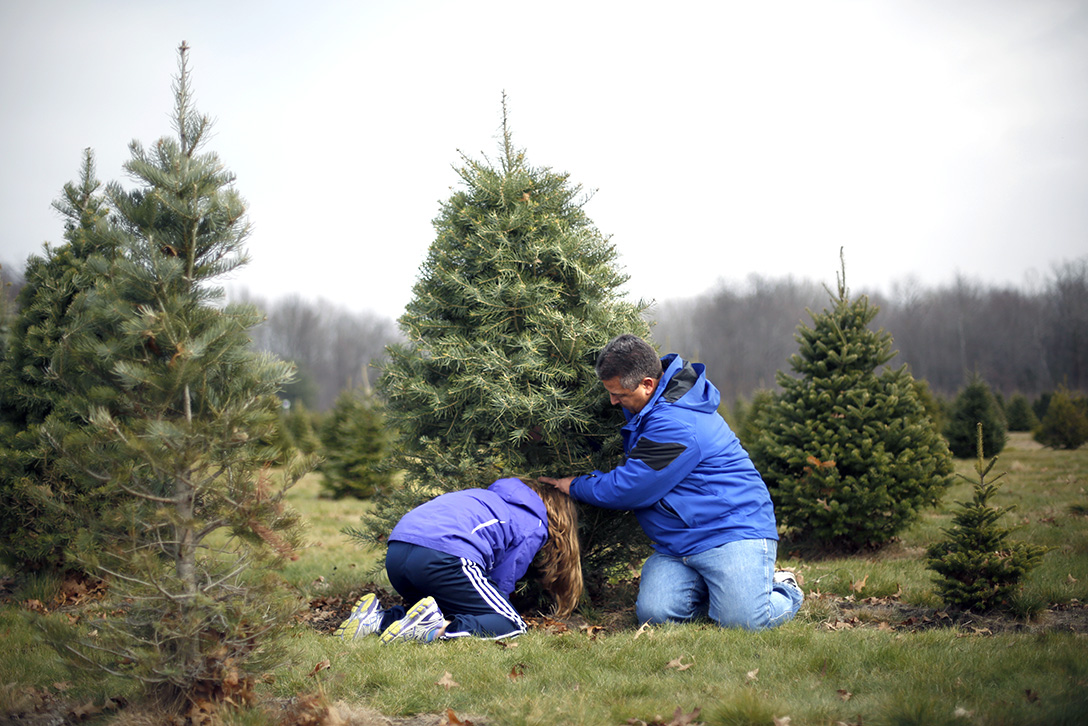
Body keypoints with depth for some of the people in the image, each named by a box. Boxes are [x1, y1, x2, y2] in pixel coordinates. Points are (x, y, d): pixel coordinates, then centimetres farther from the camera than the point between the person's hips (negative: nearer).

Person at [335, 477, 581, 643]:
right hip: (442, 556, -8)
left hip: (396, 552, 8)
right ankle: (437, 630, -25)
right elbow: (500, 584, 11)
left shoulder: (492, 497, 36)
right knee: (511, 626, 2)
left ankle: (379, 617, 4)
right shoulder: (534, 529, 15)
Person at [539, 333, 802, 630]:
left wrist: (575, 486, -1)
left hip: (733, 531, -8)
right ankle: (709, 589, 13)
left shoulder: (676, 426, -23)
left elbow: (628, 488, -18)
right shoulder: (652, 408, 10)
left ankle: (783, 590, 8)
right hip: (677, 544, 8)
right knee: (653, 613, -16)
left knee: (742, 619, -25)